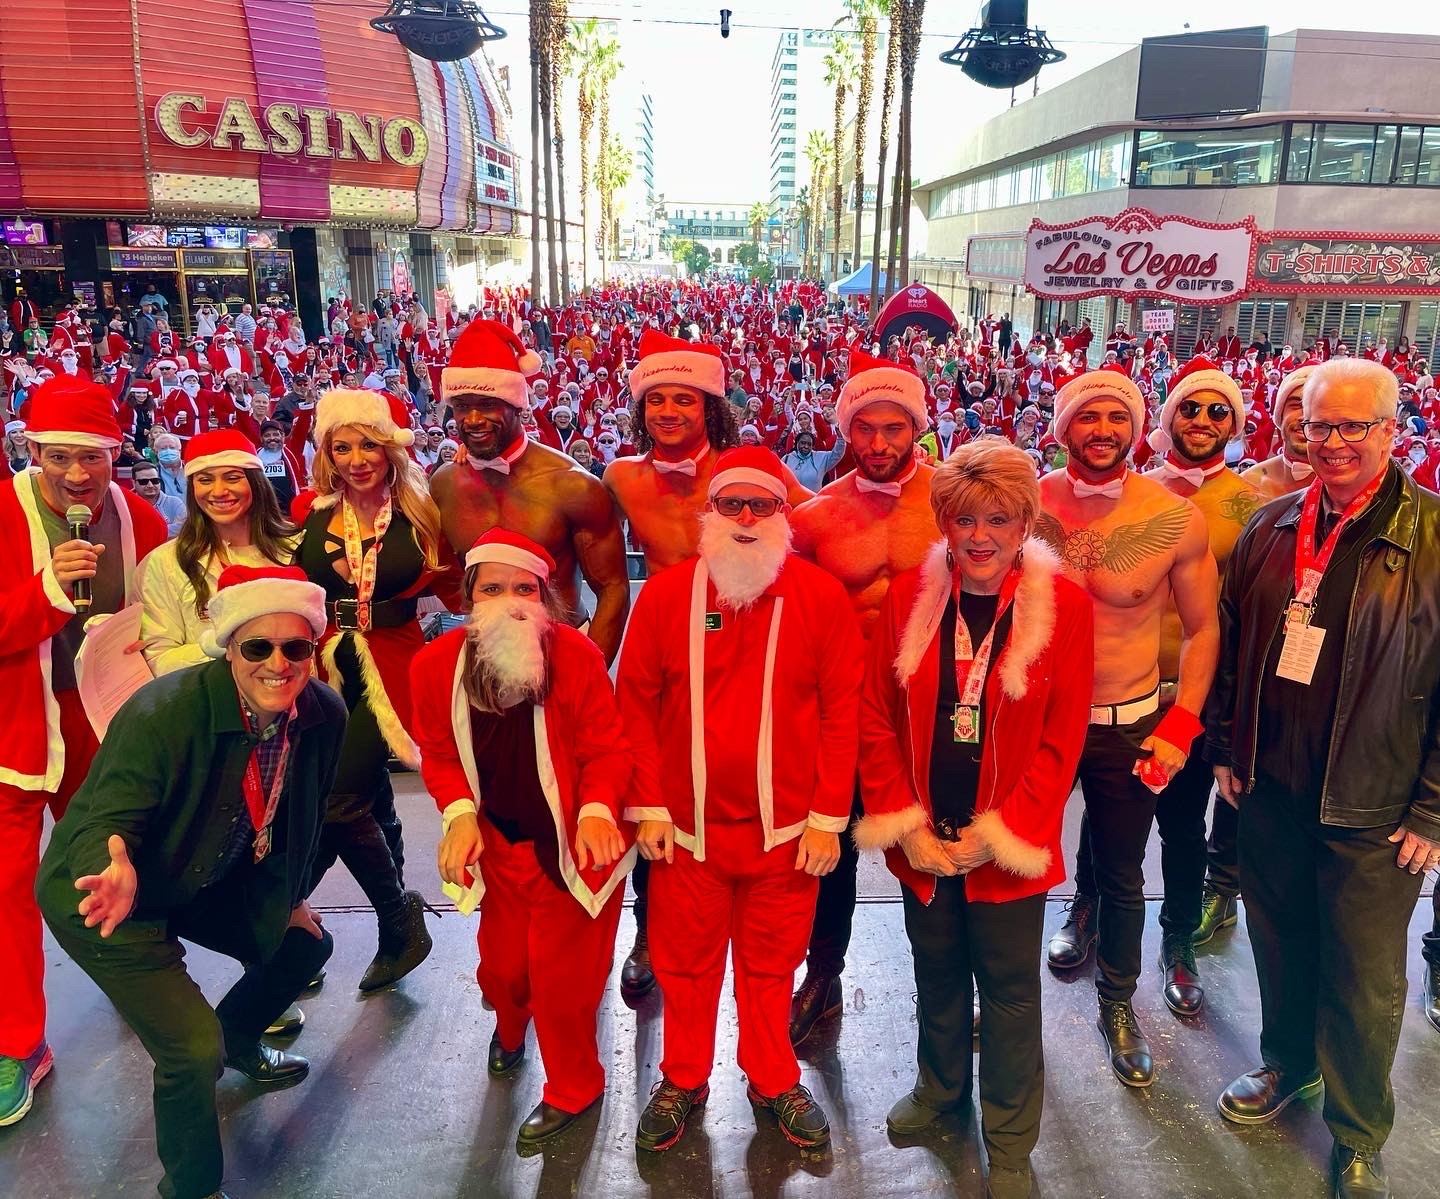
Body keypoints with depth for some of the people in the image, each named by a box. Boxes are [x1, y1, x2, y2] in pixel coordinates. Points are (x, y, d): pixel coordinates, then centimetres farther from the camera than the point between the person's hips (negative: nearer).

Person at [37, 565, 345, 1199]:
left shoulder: (324, 715, -14)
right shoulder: (163, 713, -32)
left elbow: (298, 816, 2)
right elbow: (108, 821, -26)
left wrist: (289, 898, 11)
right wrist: (119, 875, -47)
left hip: (205, 878, 7)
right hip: (102, 889, -6)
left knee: (303, 943, 15)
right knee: (194, 1050, -14)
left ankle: (234, 1041, 46)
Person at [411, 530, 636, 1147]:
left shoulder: (576, 654, -21)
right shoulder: (436, 664, -12)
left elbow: (607, 747, -15)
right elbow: (439, 755, 1)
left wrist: (597, 809, -30)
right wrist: (459, 813, -14)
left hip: (575, 844, -3)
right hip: (501, 846, 3)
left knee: (563, 977, 6)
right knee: (502, 965, 16)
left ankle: (572, 1088, 37)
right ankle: (510, 1024, 57)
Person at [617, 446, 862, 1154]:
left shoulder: (822, 597, -6)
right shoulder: (666, 594, -4)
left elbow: (841, 712, -4)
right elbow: (636, 704, -1)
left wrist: (828, 817, -5)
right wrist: (647, 808, -3)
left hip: (785, 828, 0)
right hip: (687, 825, 1)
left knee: (770, 964, 17)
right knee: (685, 963, 16)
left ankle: (774, 1082, 39)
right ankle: (683, 1081, 39)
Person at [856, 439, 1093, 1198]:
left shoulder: (1063, 607, -11)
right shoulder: (908, 596, -5)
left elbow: (1061, 742, -10)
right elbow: (876, 718, -2)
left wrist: (997, 835, -12)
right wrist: (905, 824, -7)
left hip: (1008, 845, -2)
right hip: (921, 842, 2)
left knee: (1009, 990, 12)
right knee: (936, 972, 21)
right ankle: (941, 1083, 48)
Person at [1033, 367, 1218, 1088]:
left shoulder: (1176, 519, -10)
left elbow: (1201, 629, 1)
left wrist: (1180, 727, -5)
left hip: (1129, 727, 0)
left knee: (1122, 879, 14)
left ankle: (1117, 1002, 37)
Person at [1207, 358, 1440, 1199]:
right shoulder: (1272, 528, 2)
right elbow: (1230, 642, 10)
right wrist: (1226, 747, 7)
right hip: (1271, 790, 4)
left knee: (1365, 978, 10)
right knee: (1280, 941, 20)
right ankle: (1287, 1064, 46)